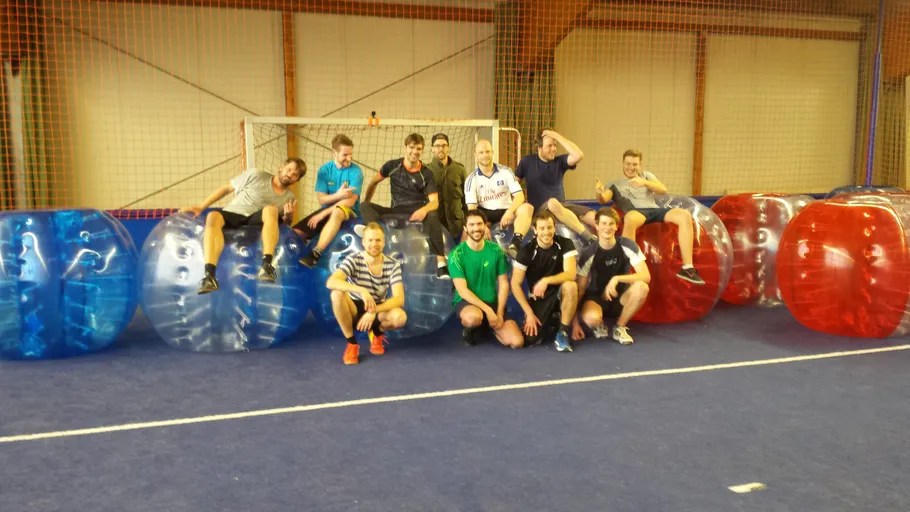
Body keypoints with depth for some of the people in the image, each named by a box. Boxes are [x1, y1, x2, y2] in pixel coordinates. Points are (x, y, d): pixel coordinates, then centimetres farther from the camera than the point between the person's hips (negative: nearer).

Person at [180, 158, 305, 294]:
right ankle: (209, 276, -48)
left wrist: (288, 216, -8)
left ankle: (267, 266, -42)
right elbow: (226, 189, 9)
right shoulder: (256, 175, 4)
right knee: (213, 216, -36)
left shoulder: (289, 197, 11)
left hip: (256, 221, 1)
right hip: (232, 215, 0)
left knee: (271, 209, -33)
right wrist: (201, 207, 3)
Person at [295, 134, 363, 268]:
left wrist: (322, 214, -21)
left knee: (337, 211, -41)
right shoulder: (324, 170, -1)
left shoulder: (356, 171, -10)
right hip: (327, 210, 4)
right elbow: (321, 199, -5)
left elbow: (350, 201, -18)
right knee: (296, 232, -17)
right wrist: (338, 195, -27)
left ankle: (316, 254, -44)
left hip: (349, 212, -4)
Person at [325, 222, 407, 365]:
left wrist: (373, 311, -35)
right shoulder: (354, 260, -16)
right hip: (355, 310, -1)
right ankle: (352, 344, -14)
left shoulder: (393, 265, -11)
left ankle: (377, 333, 6)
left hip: (379, 312, 1)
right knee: (337, 294, -33)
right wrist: (362, 291, -46)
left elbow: (399, 299, -19)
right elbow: (330, 282, -33)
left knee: (400, 316, -32)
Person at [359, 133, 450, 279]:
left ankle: (441, 263, -43)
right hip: (396, 211, 3)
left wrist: (424, 209, -31)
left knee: (432, 216, -37)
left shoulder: (426, 174, 0)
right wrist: (366, 205, 17)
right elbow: (373, 182, 19)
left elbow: (435, 202, -9)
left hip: (417, 212, -2)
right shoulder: (393, 166, 5)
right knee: (365, 206, -19)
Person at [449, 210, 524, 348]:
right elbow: (462, 290, -15)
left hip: (492, 302, 4)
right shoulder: (457, 254, -11)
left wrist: (499, 313, -10)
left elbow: (503, 284, 2)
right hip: (466, 302, -4)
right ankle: (468, 329, -3)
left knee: (517, 342, -13)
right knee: (474, 317, -42)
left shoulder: (496, 250, -1)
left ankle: (489, 326, 17)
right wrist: (487, 310, -22)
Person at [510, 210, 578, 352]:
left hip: (559, 293, 0)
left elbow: (571, 274, -22)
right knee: (530, 339, -16)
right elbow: (515, 284, -10)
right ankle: (550, 323, 20)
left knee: (571, 286, -36)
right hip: (537, 297, 1)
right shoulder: (527, 251, -12)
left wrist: (546, 281, -38)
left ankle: (562, 333, -17)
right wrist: (529, 313, -16)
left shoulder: (565, 244, -11)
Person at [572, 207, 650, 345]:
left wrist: (617, 279, -33)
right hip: (596, 298, -2)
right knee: (591, 318, -37)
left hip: (620, 297, 2)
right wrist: (575, 322, -15)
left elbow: (646, 276, -19)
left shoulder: (628, 245, -12)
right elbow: (580, 289, -10)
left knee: (642, 287, -31)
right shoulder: (589, 254, -14)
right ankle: (600, 325, 4)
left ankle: (620, 327, -7)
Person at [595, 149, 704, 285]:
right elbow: (603, 200, 2)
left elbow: (663, 190, 12)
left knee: (685, 215, -24)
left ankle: (687, 268, -25)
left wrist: (645, 183, -7)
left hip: (655, 210, 4)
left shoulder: (646, 175, 29)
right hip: (635, 212, -4)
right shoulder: (615, 184, 22)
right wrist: (599, 192, -24)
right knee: (630, 219, -43)